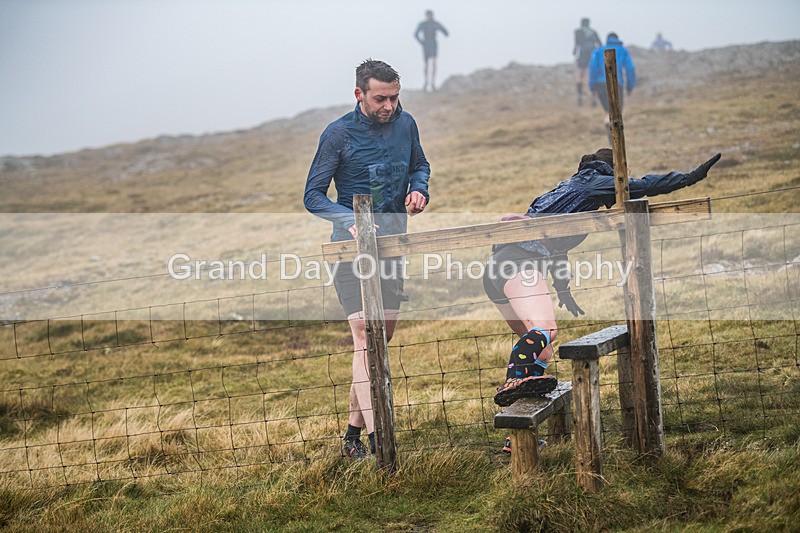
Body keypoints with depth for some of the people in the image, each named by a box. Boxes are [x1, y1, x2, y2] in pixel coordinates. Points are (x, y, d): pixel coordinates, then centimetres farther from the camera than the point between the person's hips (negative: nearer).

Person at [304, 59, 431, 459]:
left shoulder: (405, 125, 5)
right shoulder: (338, 134, -8)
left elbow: (420, 166, 23)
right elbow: (313, 196, -6)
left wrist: (419, 189, -1)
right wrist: (352, 221, -24)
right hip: (351, 246, -5)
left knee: (383, 338, 7)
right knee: (365, 336, -15)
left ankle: (354, 427, 19)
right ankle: (376, 437, -21)